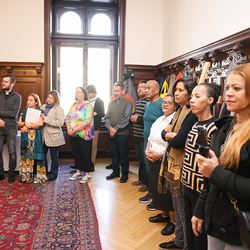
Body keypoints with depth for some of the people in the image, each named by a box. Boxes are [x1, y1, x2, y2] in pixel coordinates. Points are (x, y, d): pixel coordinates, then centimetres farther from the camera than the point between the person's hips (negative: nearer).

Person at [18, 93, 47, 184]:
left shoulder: (38, 111, 1)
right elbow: (19, 123, 10)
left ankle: (35, 175, 1)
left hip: (35, 136, -4)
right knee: (25, 155, 3)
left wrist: (28, 126, -10)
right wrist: (25, 123, -12)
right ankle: (26, 176, 10)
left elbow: (40, 123, -14)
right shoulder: (24, 111, 16)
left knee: (34, 155, -6)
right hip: (25, 136, 4)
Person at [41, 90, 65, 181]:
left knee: (54, 157, 6)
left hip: (53, 136, -5)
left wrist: (46, 119, -17)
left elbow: (60, 123, -17)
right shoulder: (43, 107, 11)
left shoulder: (59, 109, -7)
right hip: (43, 135, 6)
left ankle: (53, 175, 20)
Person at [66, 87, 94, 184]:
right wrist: (69, 129, -8)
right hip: (73, 135, 6)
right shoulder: (73, 105, 12)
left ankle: (87, 174, 14)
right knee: (76, 153, 13)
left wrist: (74, 130, -19)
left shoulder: (88, 105, -9)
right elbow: (67, 118, 10)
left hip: (84, 135, -6)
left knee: (85, 154, 1)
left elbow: (87, 122, -19)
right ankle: (78, 172, 29)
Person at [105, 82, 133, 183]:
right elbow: (107, 117, 8)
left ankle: (124, 174, 18)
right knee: (114, 153, 13)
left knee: (123, 155, 3)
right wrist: (110, 127, -9)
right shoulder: (111, 103, 12)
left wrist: (116, 129, -14)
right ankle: (115, 172, 28)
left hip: (122, 134, -5)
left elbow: (126, 119, -13)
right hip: (111, 133, 5)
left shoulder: (127, 103, -5)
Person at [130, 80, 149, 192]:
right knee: (140, 159, 18)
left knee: (145, 160, 1)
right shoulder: (137, 102, 15)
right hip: (137, 136, 9)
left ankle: (146, 183, 15)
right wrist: (132, 118, 2)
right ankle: (141, 179, 33)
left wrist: (138, 119, -17)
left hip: (144, 137, -9)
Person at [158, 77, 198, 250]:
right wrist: (171, 134, -13)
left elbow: (178, 142, -24)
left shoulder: (192, 114, -18)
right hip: (172, 163, 9)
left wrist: (170, 135, -5)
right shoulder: (180, 111, 11)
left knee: (183, 210, 5)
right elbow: (164, 133, 8)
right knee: (177, 207, 21)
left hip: (181, 166, -9)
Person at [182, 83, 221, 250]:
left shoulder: (213, 128, -19)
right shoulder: (196, 125, 7)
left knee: (199, 232, 11)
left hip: (202, 190, -8)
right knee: (189, 228, 23)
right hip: (188, 185, 8)